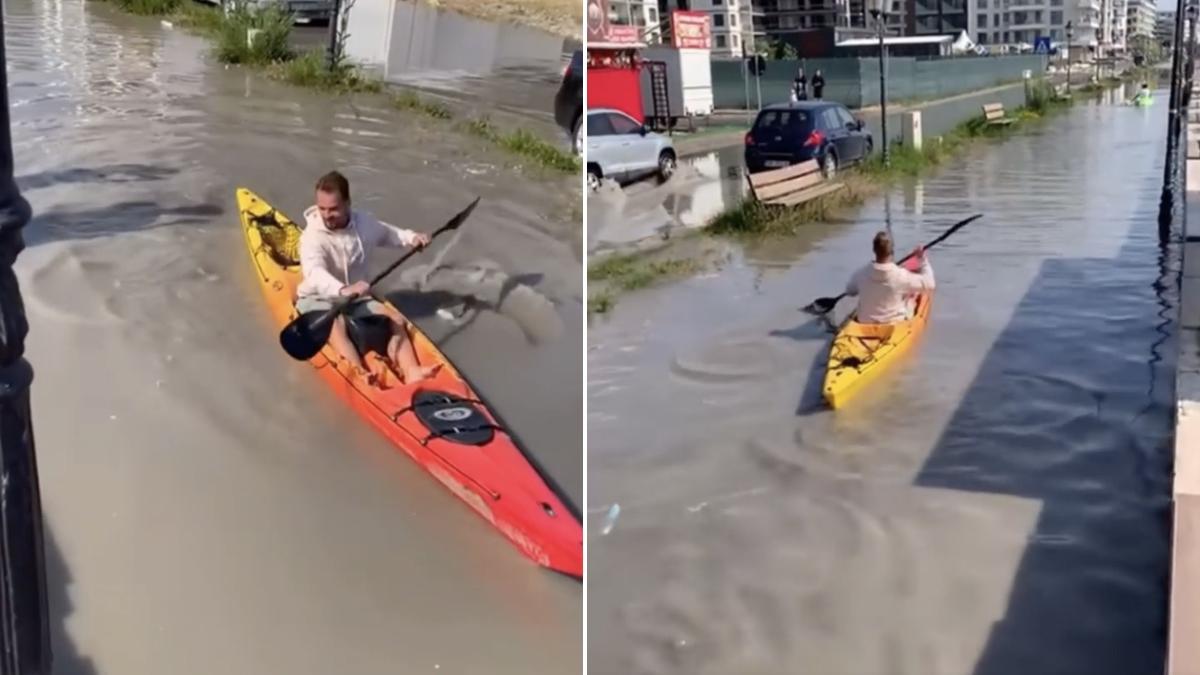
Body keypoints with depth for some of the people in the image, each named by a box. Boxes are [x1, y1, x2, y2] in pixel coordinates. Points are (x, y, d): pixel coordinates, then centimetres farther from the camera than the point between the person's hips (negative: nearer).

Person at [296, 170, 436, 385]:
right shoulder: (313, 237, -22)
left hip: (357, 300, 6)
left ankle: (411, 372, -35)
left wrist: (411, 237, -1)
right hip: (318, 300, -6)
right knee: (335, 324, -37)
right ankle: (359, 376, -60)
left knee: (396, 319, -15)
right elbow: (314, 273, -41)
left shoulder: (364, 223, -3)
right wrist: (342, 290, -60)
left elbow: (388, 234, 19)